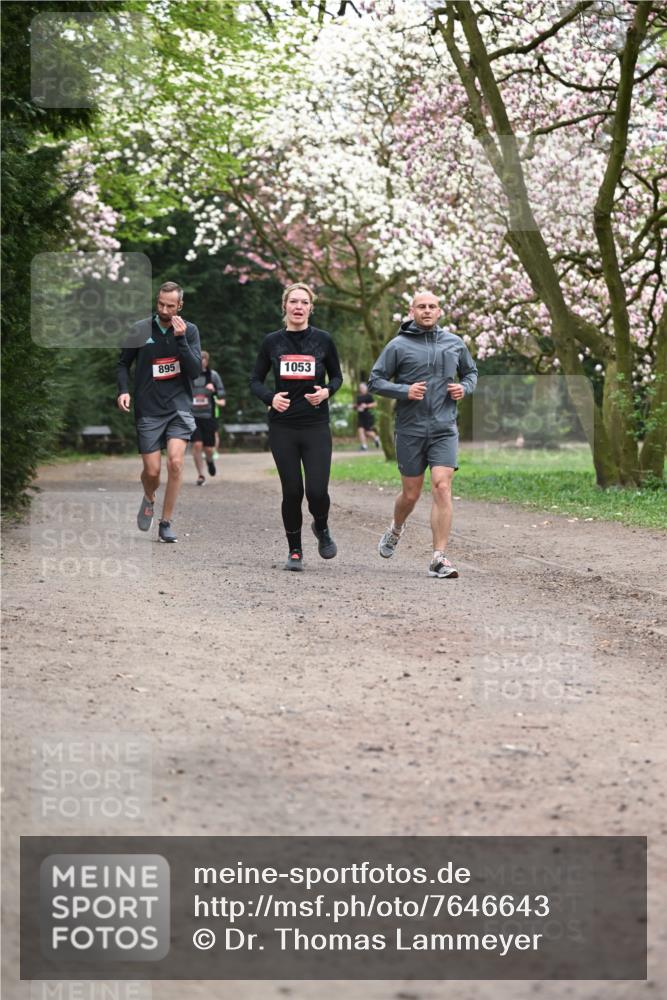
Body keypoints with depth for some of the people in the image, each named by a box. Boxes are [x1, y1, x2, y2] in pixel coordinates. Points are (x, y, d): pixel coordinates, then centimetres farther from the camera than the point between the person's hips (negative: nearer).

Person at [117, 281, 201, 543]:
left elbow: (195, 371, -7)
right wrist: (123, 391, -6)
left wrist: (180, 339, -17)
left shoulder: (189, 330, 1)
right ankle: (148, 500, 35)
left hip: (179, 407, 0)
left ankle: (166, 523, -4)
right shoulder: (140, 330, 0)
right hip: (148, 410, 0)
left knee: (175, 462, -17)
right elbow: (123, 363, 11)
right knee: (152, 470, -1)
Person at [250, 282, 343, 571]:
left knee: (317, 490, -10)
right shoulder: (272, 341, 3)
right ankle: (294, 551, 17)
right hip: (282, 427, 1)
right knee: (292, 491, 0)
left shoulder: (322, 340, 2)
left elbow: (337, 376, 13)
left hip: (316, 426, -1)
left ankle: (322, 528, 24)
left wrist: (326, 391, -9)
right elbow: (255, 381, 9)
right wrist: (270, 397, -11)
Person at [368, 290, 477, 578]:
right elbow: (375, 381, 0)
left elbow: (471, 371, 23)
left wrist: (465, 387, 2)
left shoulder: (455, 343, 8)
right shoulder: (398, 345, -2)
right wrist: (404, 391, -15)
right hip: (410, 430, -1)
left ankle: (439, 558, -13)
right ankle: (395, 530, 43)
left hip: (444, 429, 1)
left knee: (442, 487, -13)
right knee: (411, 494, 9)